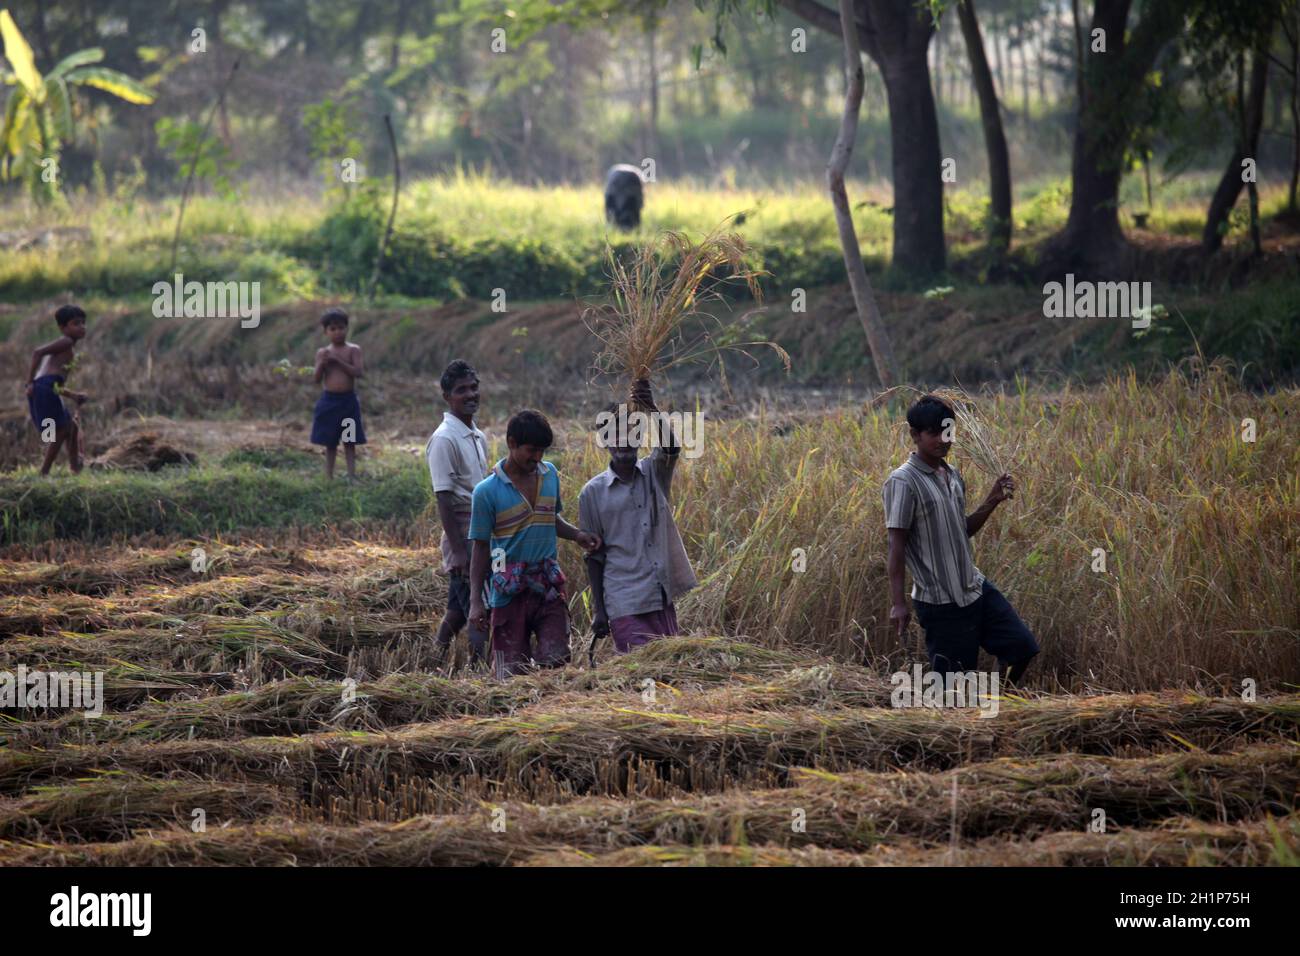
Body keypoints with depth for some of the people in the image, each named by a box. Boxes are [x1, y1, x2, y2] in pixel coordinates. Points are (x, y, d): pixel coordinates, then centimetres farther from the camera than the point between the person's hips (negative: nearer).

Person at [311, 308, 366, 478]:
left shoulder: (353, 350, -1)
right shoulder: (323, 352, 4)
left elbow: (359, 372, -13)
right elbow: (317, 378, 0)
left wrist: (338, 361, -19)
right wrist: (322, 363, -18)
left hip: (348, 400, -1)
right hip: (328, 400, 1)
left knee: (349, 442, 1)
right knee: (330, 442, 6)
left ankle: (352, 474, 2)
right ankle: (329, 476, 11)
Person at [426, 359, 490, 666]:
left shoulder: (479, 438, 14)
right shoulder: (444, 440, -13)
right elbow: (444, 499, -17)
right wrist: (458, 550, -21)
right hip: (462, 539, -8)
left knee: (457, 612, 12)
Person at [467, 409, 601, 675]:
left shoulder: (550, 475, 7)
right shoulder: (487, 491, -7)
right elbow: (480, 547, -2)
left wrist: (577, 535, 3)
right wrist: (475, 600, -5)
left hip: (549, 587, 3)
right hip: (510, 593, -3)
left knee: (556, 660, -10)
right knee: (513, 672, 1)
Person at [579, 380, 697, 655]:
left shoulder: (655, 474, 7)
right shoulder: (592, 493, 2)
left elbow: (670, 447, -16)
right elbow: (594, 555, 4)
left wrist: (652, 410, -32)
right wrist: (598, 610, 1)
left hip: (662, 600, 3)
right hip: (624, 604, -3)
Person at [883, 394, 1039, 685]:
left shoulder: (952, 476, 11)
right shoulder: (903, 482, -13)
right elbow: (896, 545, -16)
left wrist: (992, 501, 4)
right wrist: (897, 603, -20)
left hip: (976, 588, 8)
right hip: (941, 603, -8)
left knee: (1022, 646, 5)